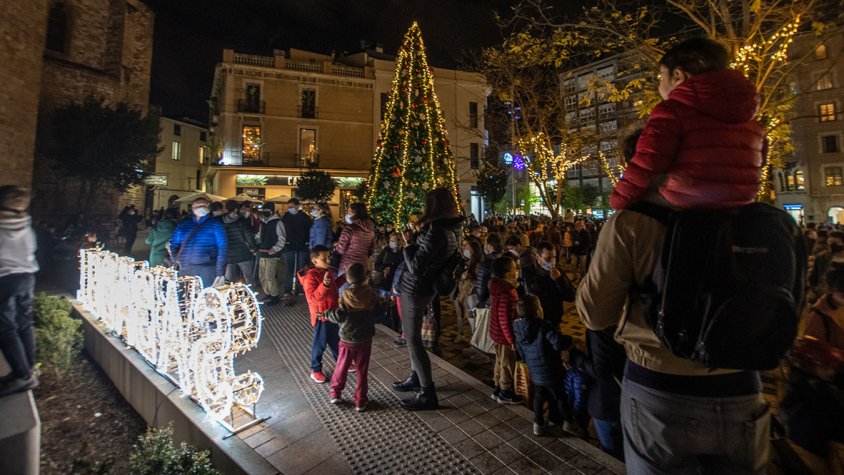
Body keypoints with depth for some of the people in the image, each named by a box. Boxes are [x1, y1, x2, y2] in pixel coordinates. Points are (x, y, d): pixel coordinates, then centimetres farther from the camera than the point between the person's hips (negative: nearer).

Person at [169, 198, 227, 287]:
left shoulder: (215, 224, 2)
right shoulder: (184, 223, 14)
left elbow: (222, 248, -4)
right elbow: (173, 243, 19)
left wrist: (220, 273, -12)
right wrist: (175, 259, 1)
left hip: (207, 270, -4)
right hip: (185, 270, 4)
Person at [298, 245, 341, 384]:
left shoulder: (327, 271, 4)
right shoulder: (310, 276, -22)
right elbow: (312, 297, -31)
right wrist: (324, 284, -43)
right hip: (321, 315, -8)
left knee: (335, 340, 23)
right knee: (320, 343, 7)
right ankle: (315, 370, 25)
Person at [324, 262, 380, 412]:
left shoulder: (346, 295, -16)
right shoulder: (371, 294, -9)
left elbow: (339, 317, -18)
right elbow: (377, 314, -1)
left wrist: (327, 314, -1)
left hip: (347, 339, -1)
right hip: (365, 339, 1)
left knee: (341, 367, 18)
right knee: (362, 370, 11)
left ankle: (335, 393, 33)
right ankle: (360, 401, 18)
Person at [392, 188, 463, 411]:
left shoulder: (435, 233, -26)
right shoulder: (449, 229, 4)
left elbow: (415, 267, -24)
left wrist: (407, 243, -12)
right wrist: (416, 237, 5)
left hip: (415, 290, -9)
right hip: (423, 288, 10)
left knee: (413, 340, 2)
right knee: (412, 336, 23)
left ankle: (428, 394, 12)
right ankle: (416, 378, 39)